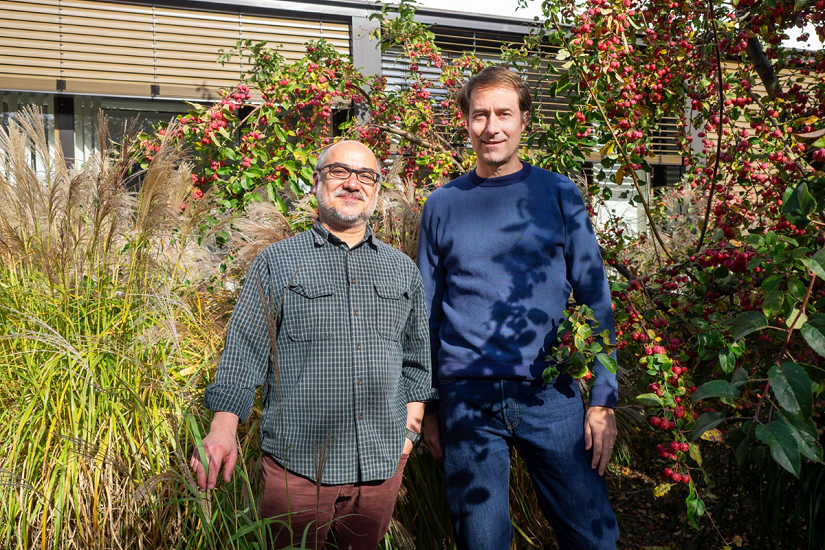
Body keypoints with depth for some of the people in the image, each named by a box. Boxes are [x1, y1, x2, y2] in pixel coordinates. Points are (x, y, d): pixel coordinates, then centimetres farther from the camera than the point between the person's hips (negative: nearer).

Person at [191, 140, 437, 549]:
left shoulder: (403, 270, 10)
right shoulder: (277, 263, 1)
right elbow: (243, 353, -4)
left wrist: (410, 430, 11)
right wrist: (223, 430, -15)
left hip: (382, 466, 3)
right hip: (297, 466, -3)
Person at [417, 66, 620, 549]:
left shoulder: (560, 195, 3)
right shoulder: (443, 205, 6)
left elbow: (594, 299, 4)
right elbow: (427, 313, 10)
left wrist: (603, 399, -3)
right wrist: (428, 408, 9)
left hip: (552, 395, 0)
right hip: (467, 397, 1)